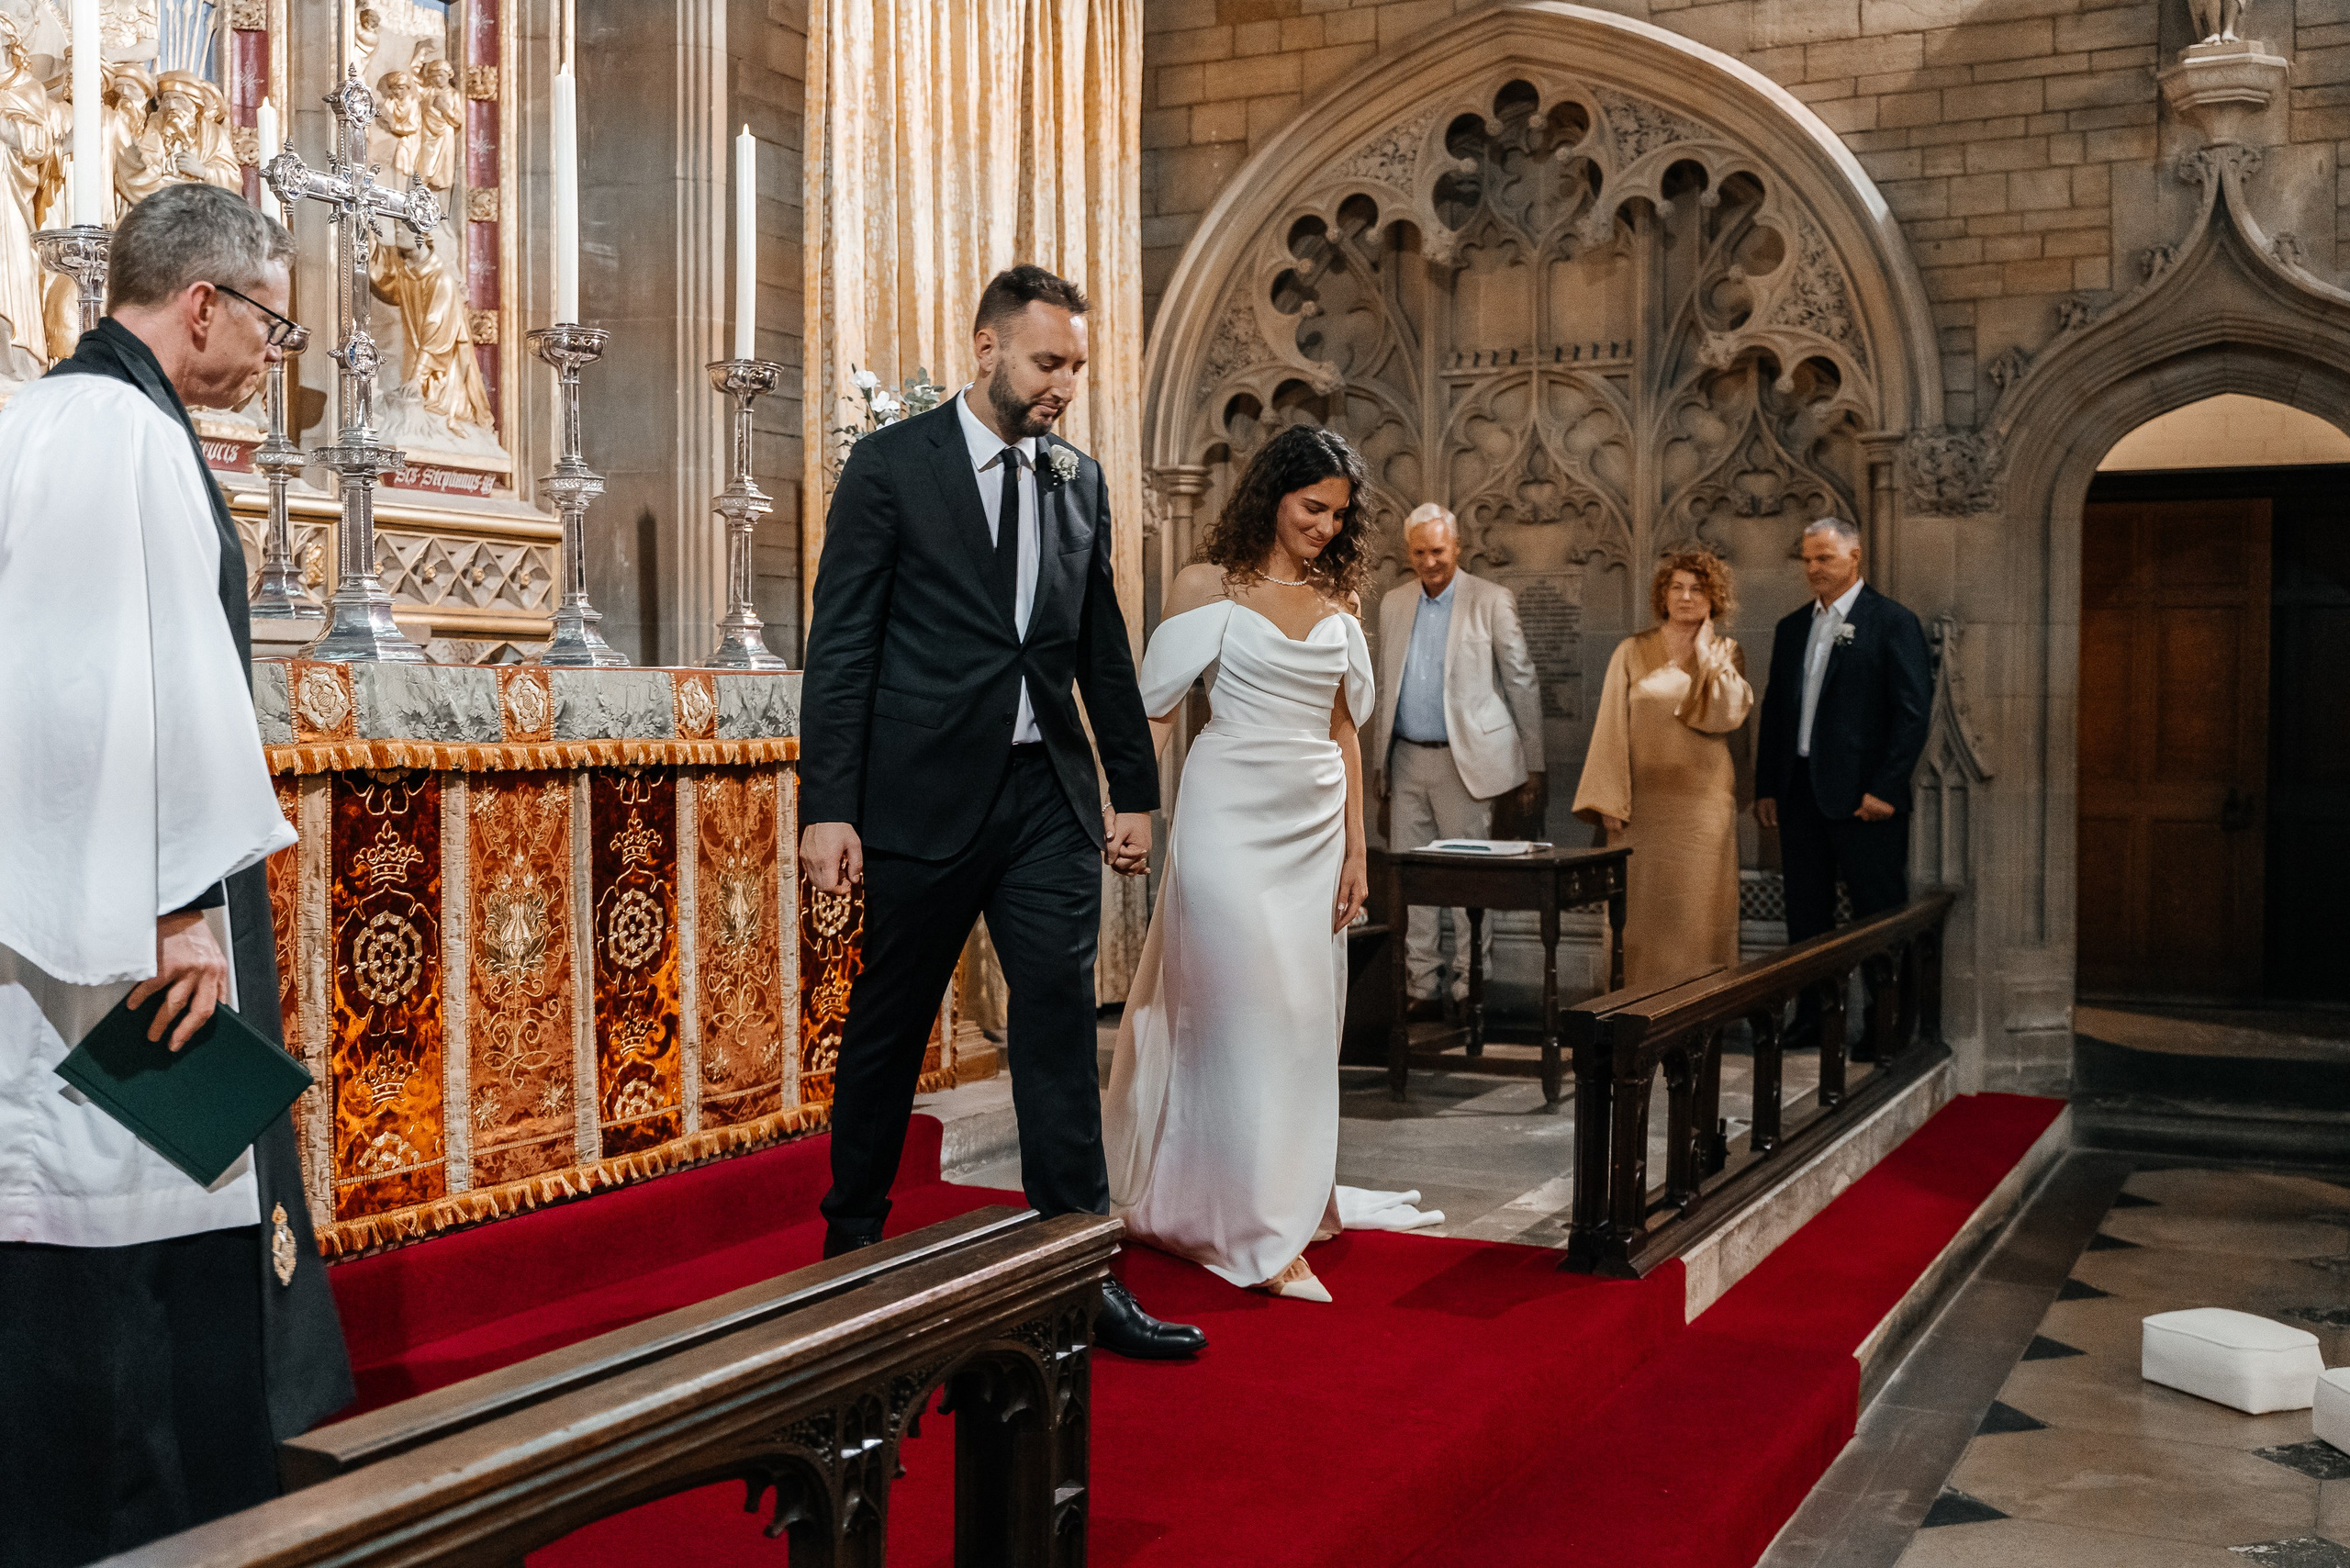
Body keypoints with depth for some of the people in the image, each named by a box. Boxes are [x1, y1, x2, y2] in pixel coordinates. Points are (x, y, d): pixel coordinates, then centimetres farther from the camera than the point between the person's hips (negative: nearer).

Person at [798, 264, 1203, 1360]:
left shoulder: (1080, 480, 11)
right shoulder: (890, 465, -3)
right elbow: (841, 646, -7)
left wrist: (1134, 787, 13)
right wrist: (826, 807, -13)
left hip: (1048, 795, 4)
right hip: (925, 791, -3)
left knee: (1063, 1021, -1)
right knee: (887, 1027, 9)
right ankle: (851, 1243, 27)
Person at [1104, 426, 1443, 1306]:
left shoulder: (1337, 599, 12)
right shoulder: (1209, 585, -1)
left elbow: (1344, 731, 12)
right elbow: (1155, 708, -3)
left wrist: (1355, 848, 8)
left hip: (1316, 824, 5)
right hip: (1233, 814, -5)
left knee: (1305, 1010, 7)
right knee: (1251, 1004, -6)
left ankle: (1291, 1189, 21)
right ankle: (1260, 1230, -2)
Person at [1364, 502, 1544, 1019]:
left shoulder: (1492, 602, -2)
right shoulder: (1393, 603, 12)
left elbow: (1522, 684, -1)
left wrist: (1532, 768, -3)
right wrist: (1378, 761, 12)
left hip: (1464, 759, -4)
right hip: (1407, 759, 5)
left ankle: (1470, 989, 5)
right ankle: (1421, 989, 12)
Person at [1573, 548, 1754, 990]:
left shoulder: (1726, 655, 9)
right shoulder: (1632, 653, 6)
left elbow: (1730, 714, -10)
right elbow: (1611, 727, 1)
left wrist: (1706, 654, -4)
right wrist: (1607, 800, -6)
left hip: (1703, 802, 0)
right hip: (1643, 802, 0)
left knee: (1698, 912, -1)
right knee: (1641, 912, -1)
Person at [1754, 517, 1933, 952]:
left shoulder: (1893, 623, -3)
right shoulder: (1792, 627, 16)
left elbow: (1914, 712, -8)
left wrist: (1885, 789, -14)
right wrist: (1765, 787, 10)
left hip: (1864, 798, -6)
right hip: (1800, 794, 6)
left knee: (1879, 917, -2)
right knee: (1804, 918, 8)